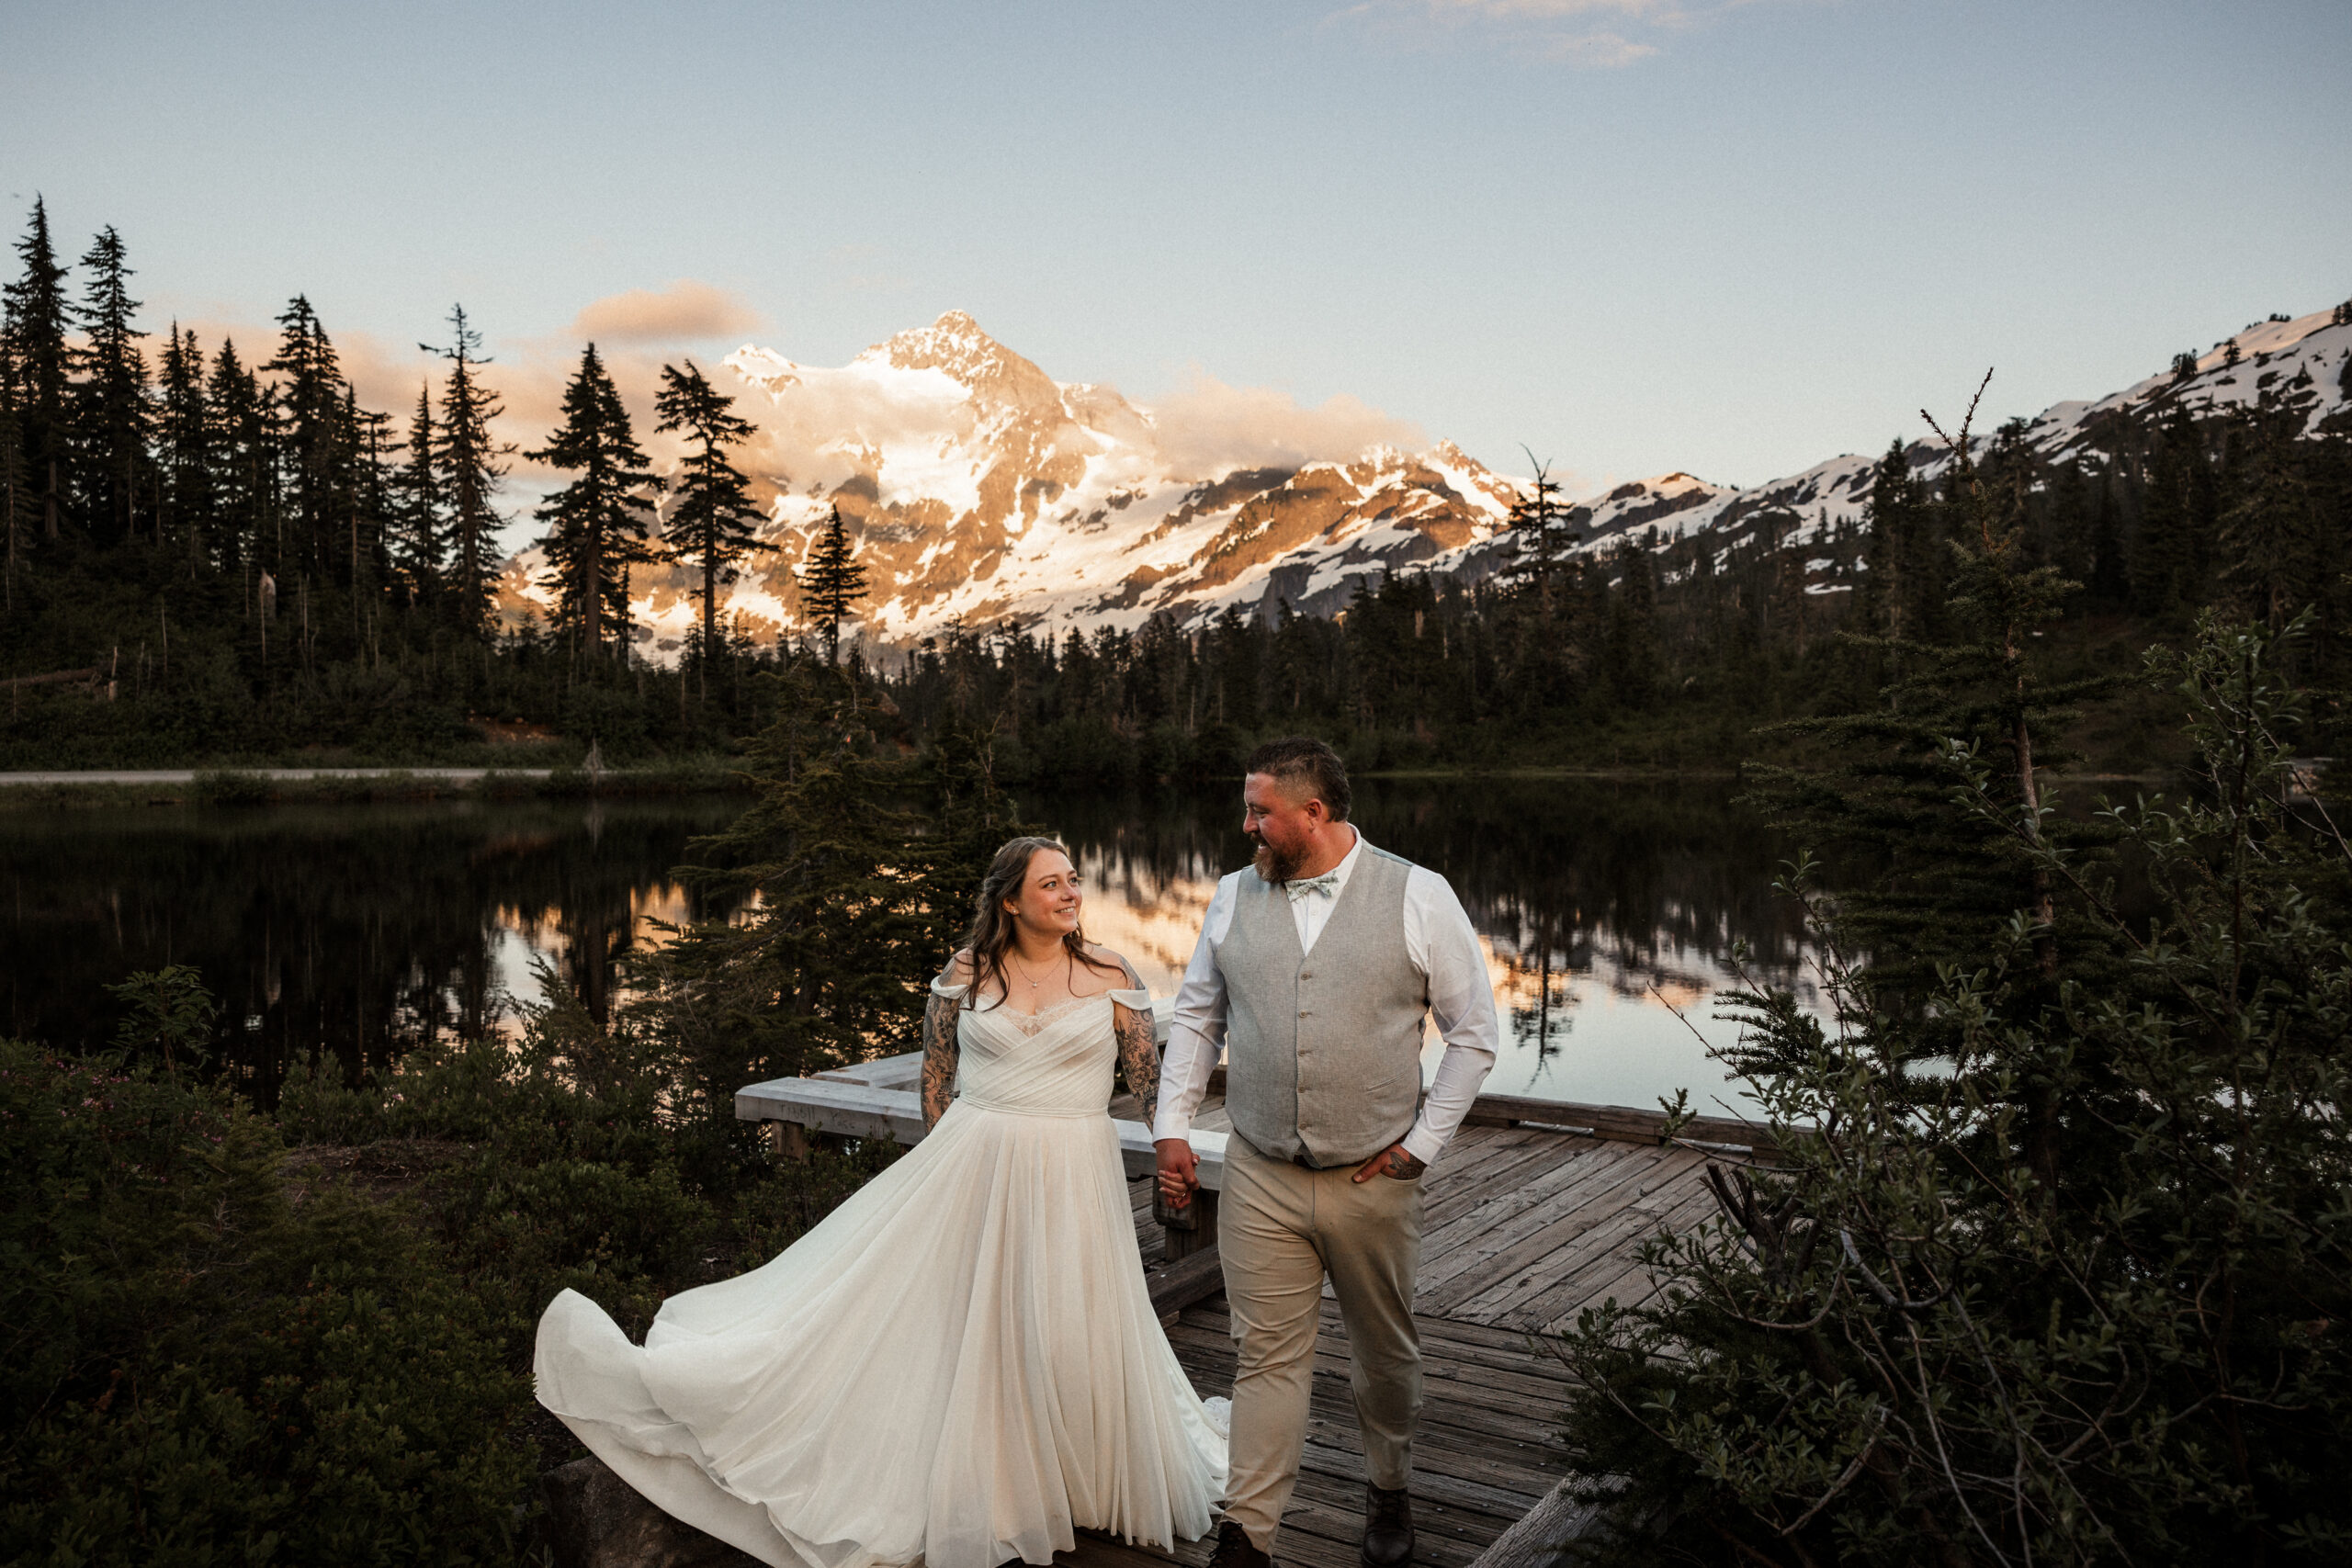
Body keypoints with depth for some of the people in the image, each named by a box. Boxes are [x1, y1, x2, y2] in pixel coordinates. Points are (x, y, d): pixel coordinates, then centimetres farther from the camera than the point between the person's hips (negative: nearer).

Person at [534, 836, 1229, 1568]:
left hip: (1072, 1179, 0)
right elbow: (935, 1066, 10)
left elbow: (1150, 1076, 2)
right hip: (972, 1170, 0)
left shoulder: (1111, 976, -3)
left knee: (1070, 1337, 8)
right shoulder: (966, 972, -1)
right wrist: (943, 1164, 7)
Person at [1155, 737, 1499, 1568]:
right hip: (1259, 1178, 1)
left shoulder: (1418, 896, -7)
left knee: (1385, 1351, 16)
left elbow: (1474, 1032, -1)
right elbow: (1196, 1016, 12)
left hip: (1373, 1180, -1)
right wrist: (1172, 1125, 5)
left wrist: (1422, 1141, -4)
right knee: (1267, 1356, 4)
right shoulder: (1233, 897, 2)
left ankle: (1389, 1492, 41)